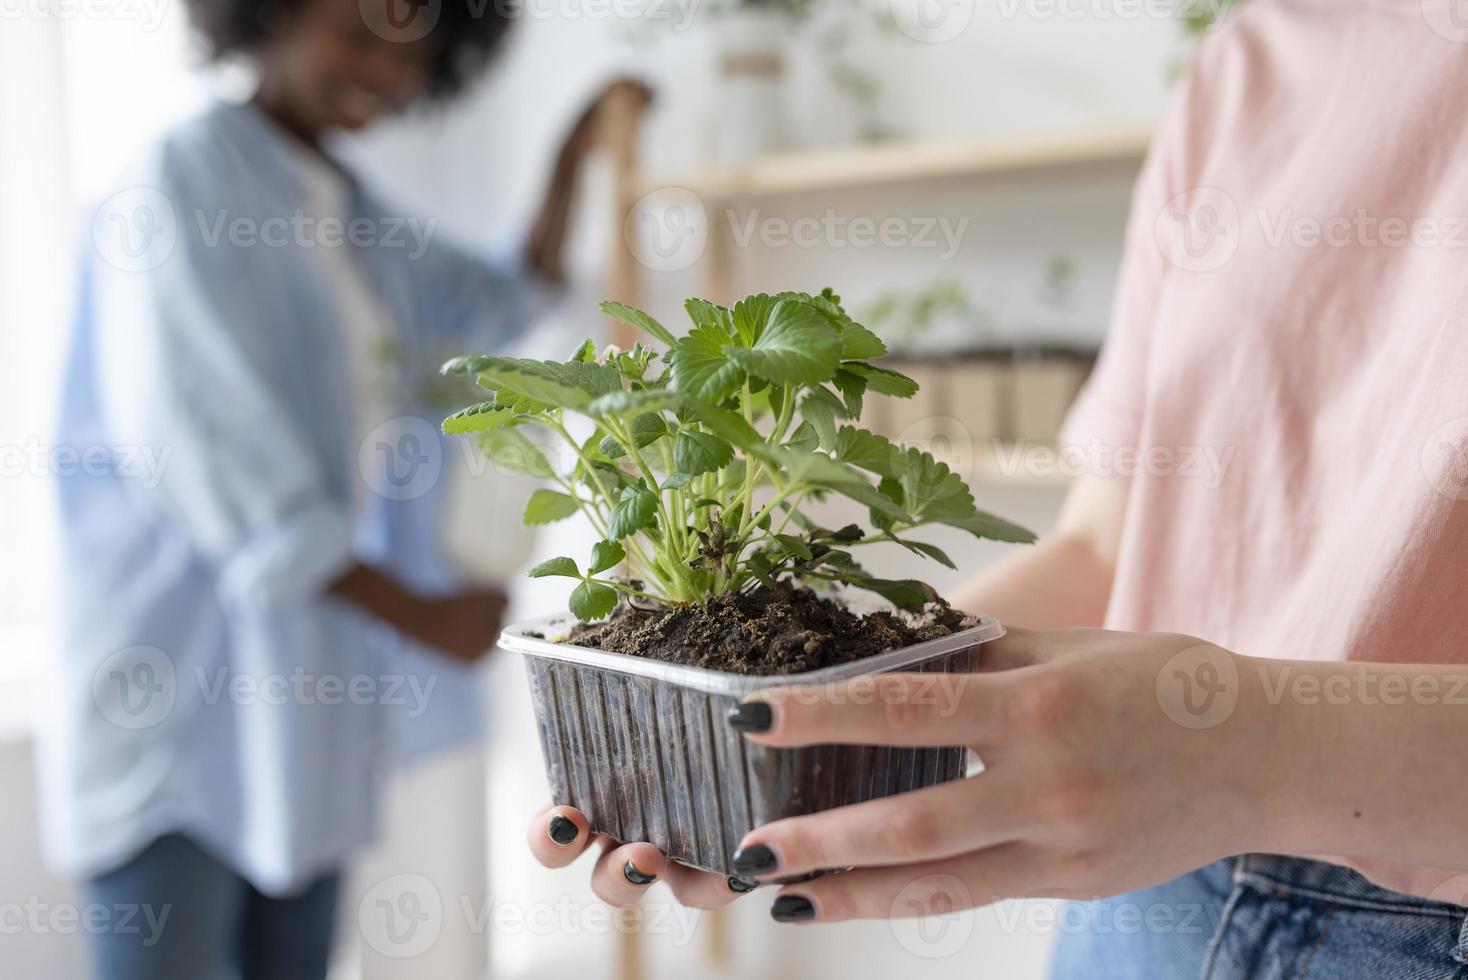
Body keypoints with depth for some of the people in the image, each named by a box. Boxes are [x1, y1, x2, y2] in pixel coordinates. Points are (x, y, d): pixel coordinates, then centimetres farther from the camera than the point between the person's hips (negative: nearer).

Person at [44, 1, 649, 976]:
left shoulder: (349, 205, 12)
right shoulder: (180, 185, -11)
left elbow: (509, 303, 21)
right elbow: (199, 451, -18)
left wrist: (577, 156, 6)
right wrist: (421, 613, -15)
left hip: (309, 678, 7)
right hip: (179, 674, -7)